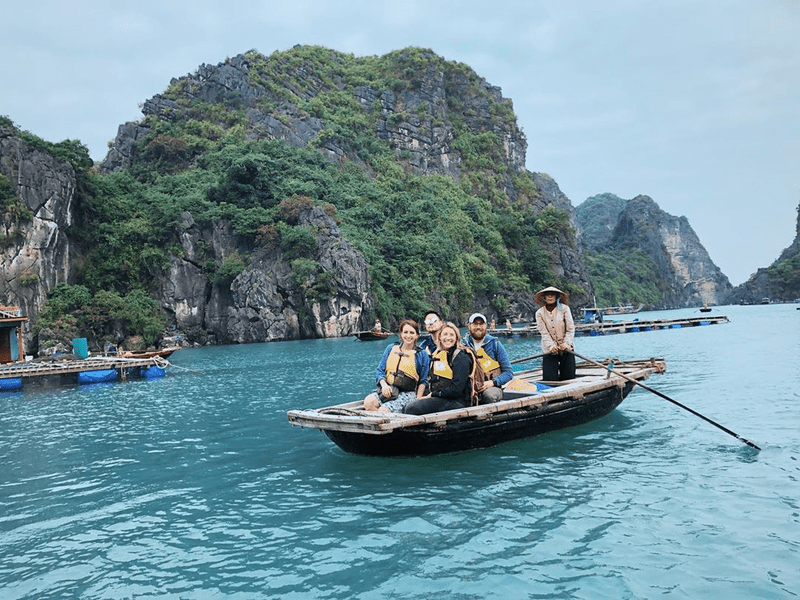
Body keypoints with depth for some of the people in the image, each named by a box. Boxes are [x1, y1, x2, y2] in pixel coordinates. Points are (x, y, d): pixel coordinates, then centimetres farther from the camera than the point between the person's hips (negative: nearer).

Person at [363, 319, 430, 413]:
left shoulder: (422, 355, 6)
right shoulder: (391, 348, 14)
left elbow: (423, 381, 7)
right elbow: (379, 370, 13)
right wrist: (384, 384, -7)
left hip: (407, 394, -4)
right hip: (386, 390, 4)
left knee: (383, 410, -31)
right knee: (368, 402, -28)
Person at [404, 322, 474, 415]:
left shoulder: (462, 357, -7)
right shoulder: (436, 354, 18)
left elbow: (457, 389, -15)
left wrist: (433, 395, -11)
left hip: (457, 401, -8)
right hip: (438, 398, 8)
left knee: (411, 408, -25)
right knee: (406, 408, -15)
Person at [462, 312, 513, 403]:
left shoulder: (495, 344, 4)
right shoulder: (463, 344, 8)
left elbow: (508, 372, 3)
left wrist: (492, 382, -15)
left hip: (491, 387, -1)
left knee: (489, 394, -37)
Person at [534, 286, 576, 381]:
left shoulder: (564, 309, -2)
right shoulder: (540, 313, 1)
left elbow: (570, 329, -6)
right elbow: (544, 332, -6)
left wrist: (566, 343, -19)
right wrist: (551, 346, -21)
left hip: (566, 348, 0)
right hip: (549, 349, 0)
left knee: (568, 377, 1)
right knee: (550, 378, -7)